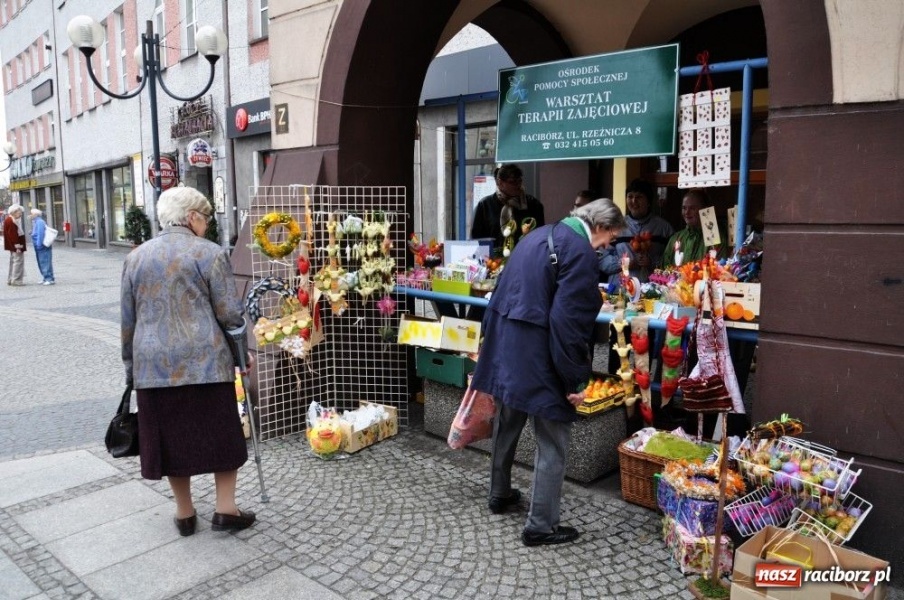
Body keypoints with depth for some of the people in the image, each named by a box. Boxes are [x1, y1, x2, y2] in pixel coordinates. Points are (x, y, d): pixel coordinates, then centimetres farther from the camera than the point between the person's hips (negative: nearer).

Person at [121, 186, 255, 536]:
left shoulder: (136, 257, 10)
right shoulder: (209, 253, -4)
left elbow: (128, 321, 13)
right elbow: (230, 314, -7)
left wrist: (131, 367, 22)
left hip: (153, 364, 4)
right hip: (204, 362, -4)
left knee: (171, 437, 13)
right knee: (221, 435, 10)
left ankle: (185, 514, 25)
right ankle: (225, 510, 15)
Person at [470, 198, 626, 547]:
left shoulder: (539, 236, 14)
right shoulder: (579, 251, -14)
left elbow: (504, 291, 17)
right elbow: (569, 321, -21)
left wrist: (493, 343, 23)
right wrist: (576, 380, -15)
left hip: (504, 348, 9)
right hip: (537, 358, -9)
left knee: (506, 425, 23)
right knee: (553, 443, 3)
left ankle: (500, 495, 42)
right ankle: (540, 526, 12)